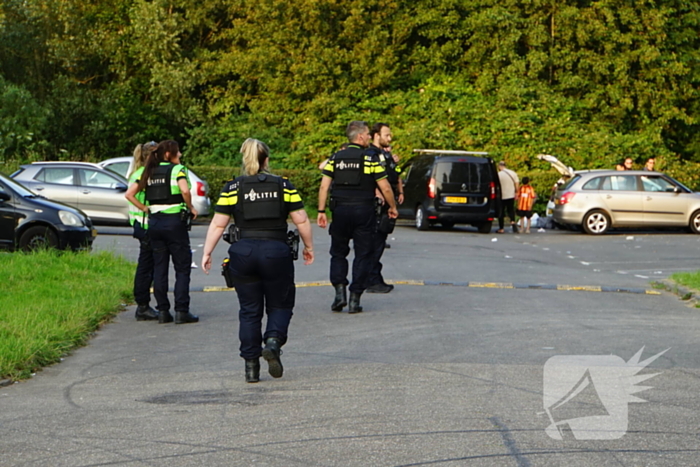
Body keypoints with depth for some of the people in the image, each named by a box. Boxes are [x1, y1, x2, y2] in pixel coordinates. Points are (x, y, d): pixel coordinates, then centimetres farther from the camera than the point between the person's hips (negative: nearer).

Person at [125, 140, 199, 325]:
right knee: (182, 268, 1)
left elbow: (129, 194, 6)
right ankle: (181, 311, -4)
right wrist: (190, 207, -8)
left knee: (159, 268, 10)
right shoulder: (177, 169, -6)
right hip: (175, 221, -6)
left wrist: (145, 209, 10)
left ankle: (162, 311, 9)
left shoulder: (149, 172, 11)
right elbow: (185, 191, -24)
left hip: (154, 222, 6)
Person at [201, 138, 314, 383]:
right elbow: (301, 220, 3)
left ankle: (251, 366, 9)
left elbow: (218, 224, -1)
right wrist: (309, 246, 16)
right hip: (276, 252, -1)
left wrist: (207, 253, 5)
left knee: (249, 310, 10)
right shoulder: (283, 185, 3)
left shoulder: (232, 187, 2)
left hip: (243, 253, 1)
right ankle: (273, 341, -13)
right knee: (279, 305, 15)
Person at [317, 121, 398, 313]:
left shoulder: (335, 158, 4)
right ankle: (355, 298, 5)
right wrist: (393, 207, 11)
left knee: (338, 253, 15)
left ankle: (340, 290, 0)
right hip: (364, 211, -2)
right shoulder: (370, 159, -4)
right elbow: (385, 188, -4)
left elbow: (324, 186, 0)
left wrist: (321, 211, 4)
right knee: (362, 255, 6)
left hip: (340, 210, 2)